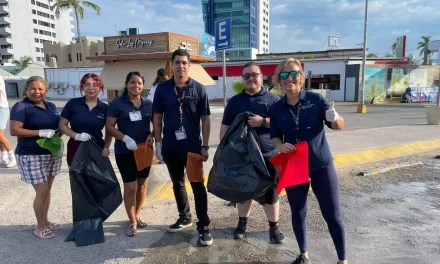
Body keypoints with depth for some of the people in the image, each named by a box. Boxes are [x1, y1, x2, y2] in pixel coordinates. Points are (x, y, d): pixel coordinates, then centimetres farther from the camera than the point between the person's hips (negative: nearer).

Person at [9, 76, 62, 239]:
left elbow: (59, 125, 19)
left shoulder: (51, 106, 10)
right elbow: (14, 130, -17)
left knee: (47, 190, 15)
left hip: (52, 154, 7)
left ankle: (45, 221, 30)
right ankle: (40, 227, 14)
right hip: (32, 156, -6)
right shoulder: (21, 107, -10)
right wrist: (41, 133, -22)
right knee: (42, 191, -3)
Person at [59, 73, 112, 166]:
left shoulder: (105, 108, 3)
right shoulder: (73, 103, -2)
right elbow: (62, 125, 1)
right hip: (76, 149, -1)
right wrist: (77, 136, -15)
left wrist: (106, 147, -6)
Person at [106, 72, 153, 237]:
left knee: (142, 184, 14)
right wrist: (125, 138, -21)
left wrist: (152, 135, -8)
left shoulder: (148, 104, 5)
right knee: (130, 187, -1)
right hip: (125, 152, -4)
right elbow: (109, 126, -7)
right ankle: (132, 222, 17)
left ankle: (137, 216, 34)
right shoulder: (117, 103, -5)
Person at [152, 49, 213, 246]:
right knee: (177, 184, 17)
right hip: (170, 147, 3)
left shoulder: (199, 89, -4)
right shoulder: (162, 88, 1)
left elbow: (205, 119, -2)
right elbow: (157, 118, 5)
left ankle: (203, 226, 11)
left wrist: (205, 146, -6)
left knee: (198, 186, 3)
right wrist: (158, 143, 1)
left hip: (193, 147, -3)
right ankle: (184, 217, 36)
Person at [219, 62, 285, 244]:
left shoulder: (273, 99, 0)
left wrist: (263, 122, -19)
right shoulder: (234, 101, 8)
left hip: (268, 156, -2)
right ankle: (242, 222, 33)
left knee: (270, 193, 5)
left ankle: (274, 227, 23)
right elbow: (225, 127, 9)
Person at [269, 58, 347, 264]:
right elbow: (274, 136, 5)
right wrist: (280, 145, -18)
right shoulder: (276, 109, -1)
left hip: (322, 165, -2)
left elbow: (339, 126, -6)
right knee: (298, 213, 15)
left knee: (333, 215, 6)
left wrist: (334, 118, -30)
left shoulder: (316, 99, -8)